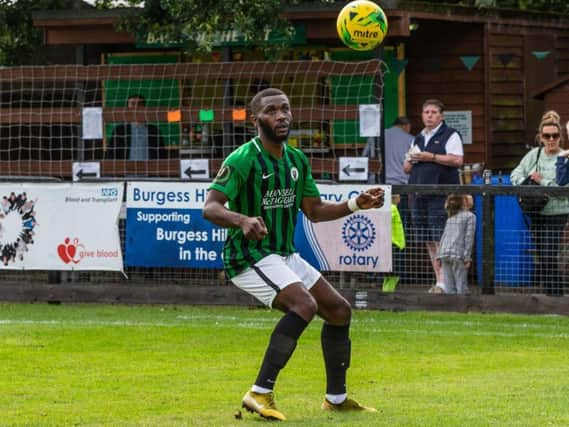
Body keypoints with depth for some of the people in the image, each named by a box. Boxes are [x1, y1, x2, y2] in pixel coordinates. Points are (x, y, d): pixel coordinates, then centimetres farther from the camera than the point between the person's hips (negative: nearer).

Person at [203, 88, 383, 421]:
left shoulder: (297, 160, 10)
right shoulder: (243, 160, -15)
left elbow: (314, 210, 16)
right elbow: (210, 208, -22)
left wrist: (355, 204, 2)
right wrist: (243, 220, -41)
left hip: (285, 256, 9)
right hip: (250, 256, -9)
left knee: (339, 309, 11)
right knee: (304, 305, -29)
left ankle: (336, 397, 26)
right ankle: (260, 394, -28)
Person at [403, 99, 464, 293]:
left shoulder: (450, 135, 1)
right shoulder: (418, 139, 22)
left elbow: (457, 160, -13)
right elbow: (406, 168, 25)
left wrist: (430, 157, -13)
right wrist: (411, 161, 1)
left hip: (441, 195, -7)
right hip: (420, 195, 7)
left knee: (440, 240, -12)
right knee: (429, 242, 7)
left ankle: (443, 282, -12)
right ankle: (438, 279, 12)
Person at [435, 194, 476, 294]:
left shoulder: (451, 217, 20)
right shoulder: (470, 216, 3)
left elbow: (444, 236, 16)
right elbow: (469, 237, -6)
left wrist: (439, 256, 14)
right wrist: (467, 258, -9)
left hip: (444, 253, 6)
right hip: (458, 254, -6)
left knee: (449, 287, 5)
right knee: (462, 287, -6)